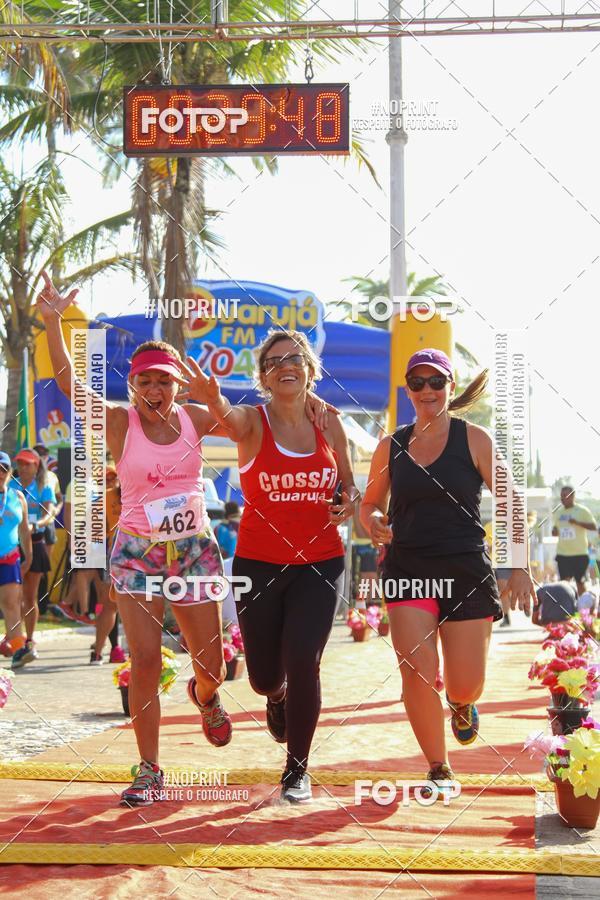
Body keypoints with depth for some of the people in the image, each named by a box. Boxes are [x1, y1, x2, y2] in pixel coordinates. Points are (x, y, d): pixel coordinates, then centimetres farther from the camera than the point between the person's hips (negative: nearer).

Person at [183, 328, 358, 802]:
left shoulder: (330, 424, 4)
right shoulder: (252, 422, -6)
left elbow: (348, 483, 17)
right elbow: (228, 417, -31)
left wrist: (350, 502, -7)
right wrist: (213, 399, -56)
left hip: (320, 562, 1)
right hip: (259, 563, -1)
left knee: (302, 662, -13)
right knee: (264, 677, 8)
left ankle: (297, 768, 7)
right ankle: (278, 698, 49)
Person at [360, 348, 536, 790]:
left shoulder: (474, 439, -1)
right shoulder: (391, 446, 6)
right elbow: (370, 503, 16)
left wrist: (520, 568, -7)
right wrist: (374, 523, -8)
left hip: (466, 570, -1)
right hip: (408, 569, 2)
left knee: (465, 684, 1)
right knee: (417, 672, -11)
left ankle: (462, 705, 40)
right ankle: (439, 770, 7)